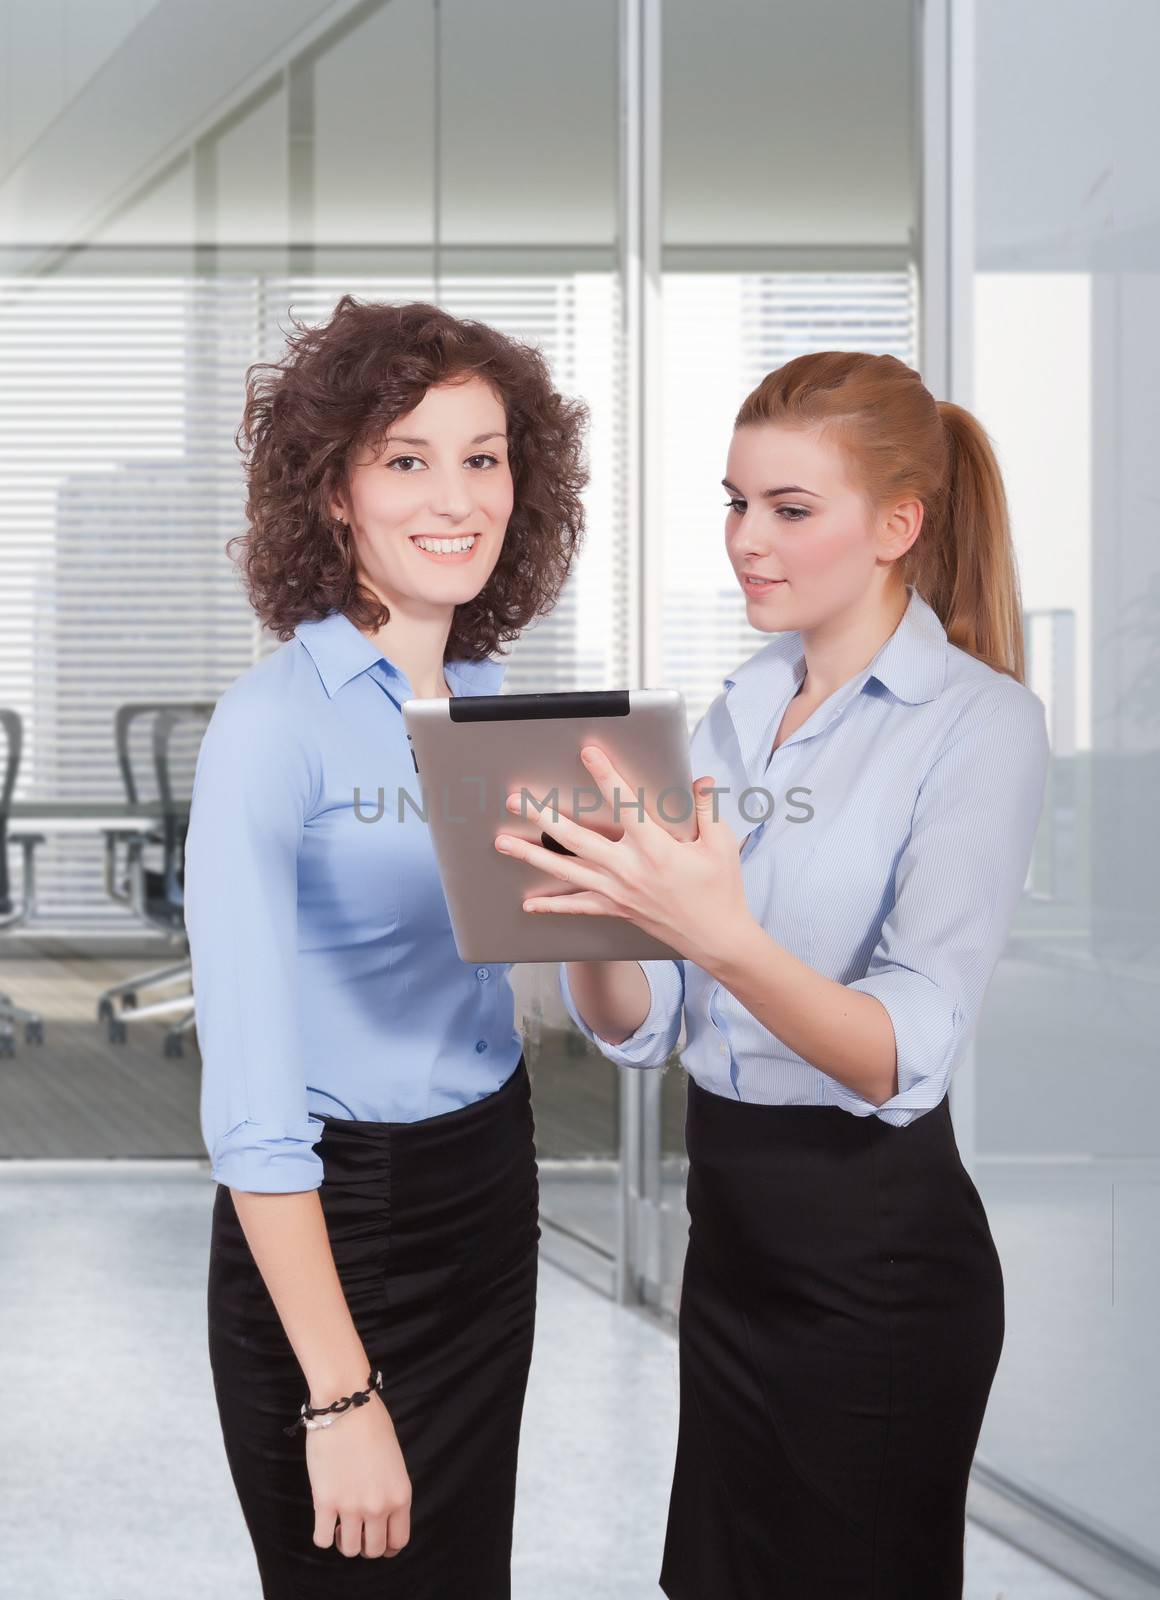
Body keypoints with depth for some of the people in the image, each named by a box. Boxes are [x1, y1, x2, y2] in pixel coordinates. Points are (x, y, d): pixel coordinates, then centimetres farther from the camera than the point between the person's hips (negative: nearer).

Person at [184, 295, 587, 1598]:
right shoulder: (275, 723, -19)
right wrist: (339, 1395, -24)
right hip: (334, 1232, -7)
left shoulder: (487, 695, 4)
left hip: (491, 1194, 7)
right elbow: (249, 1103, -23)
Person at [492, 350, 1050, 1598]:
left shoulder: (978, 721, -12)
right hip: (731, 1225, 6)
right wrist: (592, 914, -17)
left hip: (875, 1248, -6)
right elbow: (637, 1030, 3)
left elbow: (907, 1055, -23)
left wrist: (722, 935, -39)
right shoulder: (739, 712, 7)